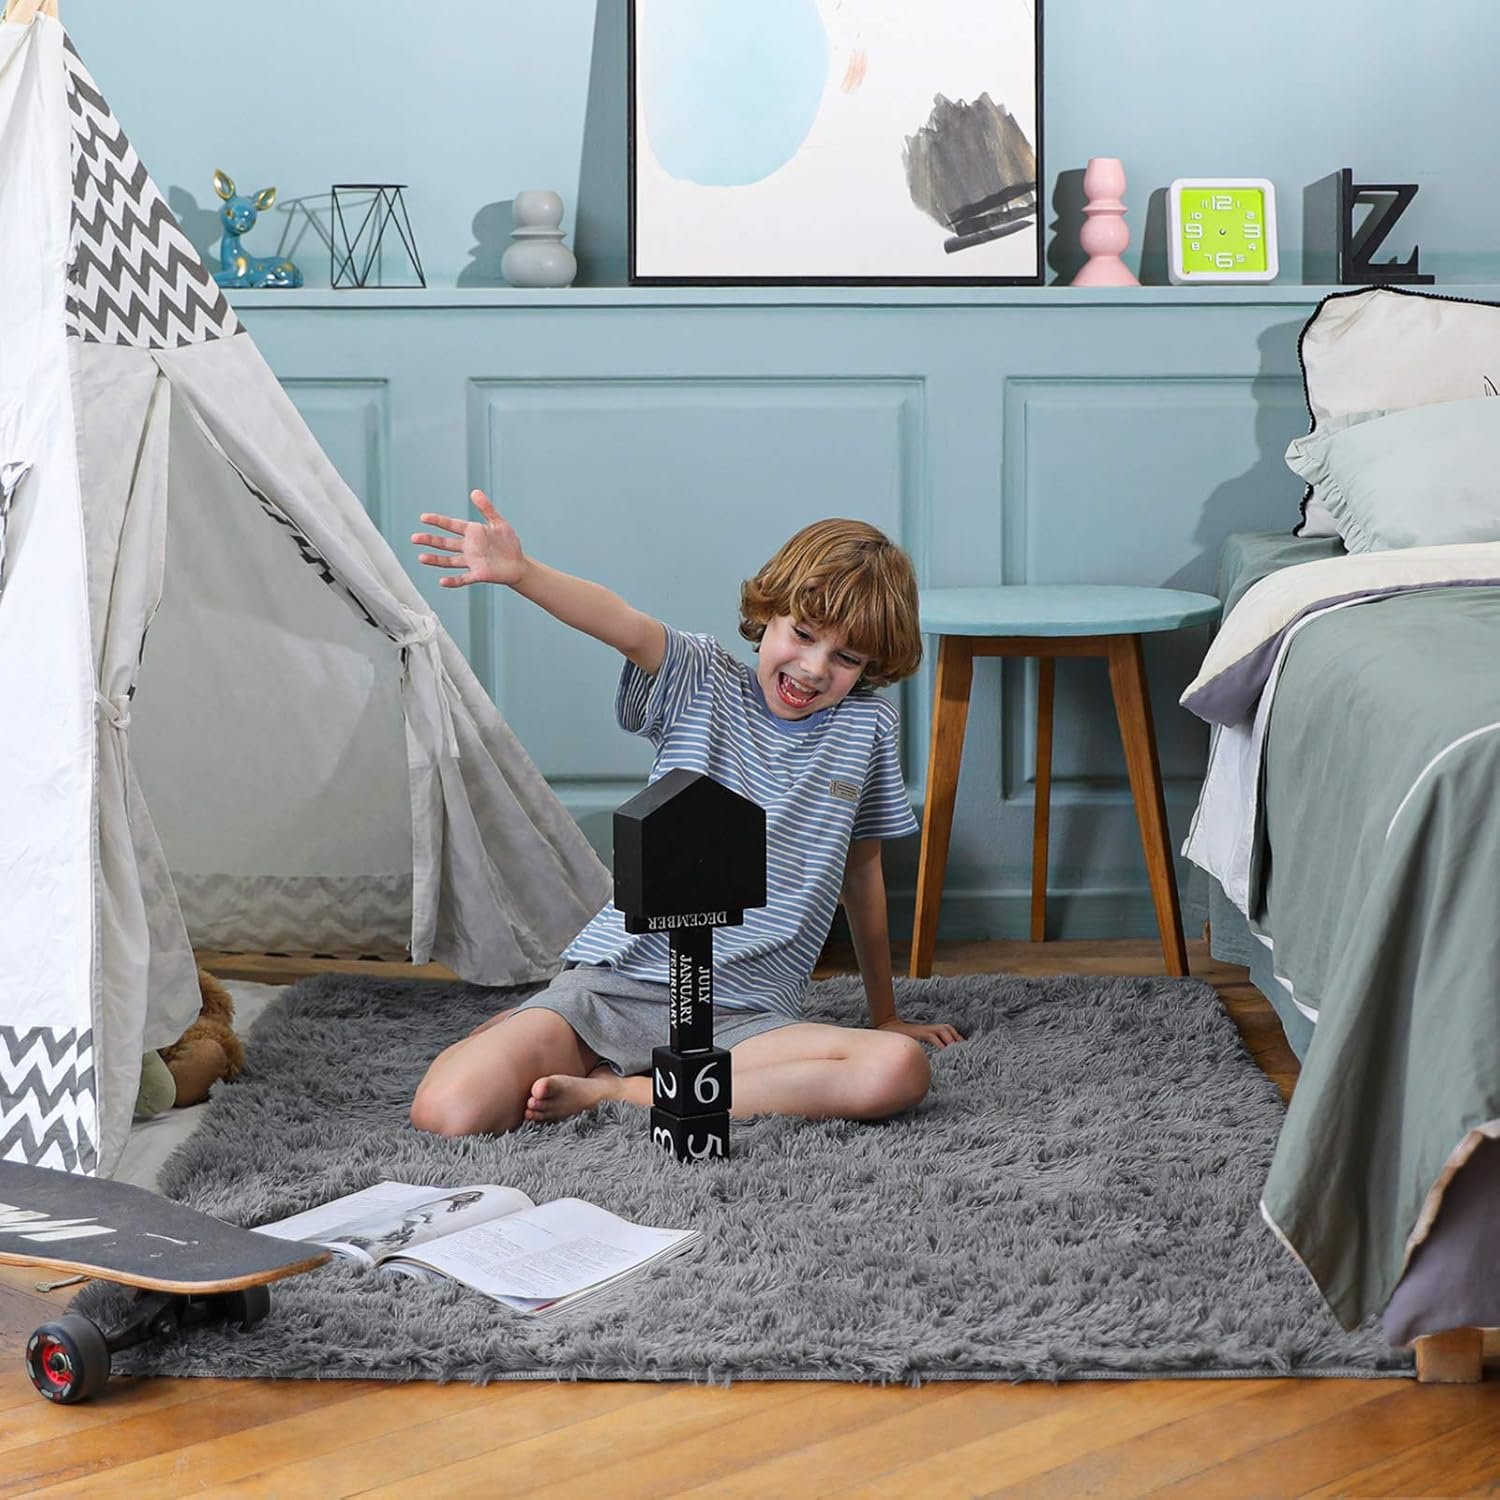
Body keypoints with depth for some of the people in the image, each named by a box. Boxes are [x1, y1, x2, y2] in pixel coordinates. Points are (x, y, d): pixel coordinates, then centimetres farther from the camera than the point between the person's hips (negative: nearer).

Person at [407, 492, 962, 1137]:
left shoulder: (868, 726, 10)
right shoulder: (702, 684, 4)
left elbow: (861, 870, 21)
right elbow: (625, 626, -18)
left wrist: (884, 1014, 27)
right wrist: (521, 573, -38)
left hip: (745, 1016, 3)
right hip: (617, 980, -3)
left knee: (900, 1072, -30)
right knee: (447, 1111, -24)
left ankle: (616, 1090, -18)